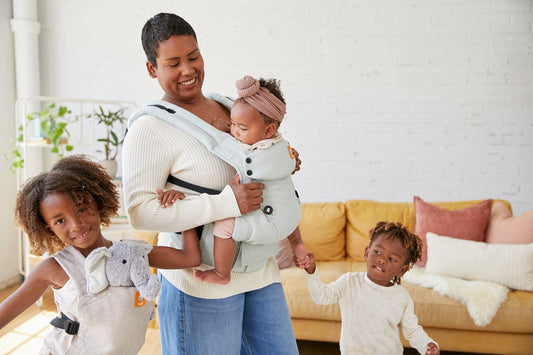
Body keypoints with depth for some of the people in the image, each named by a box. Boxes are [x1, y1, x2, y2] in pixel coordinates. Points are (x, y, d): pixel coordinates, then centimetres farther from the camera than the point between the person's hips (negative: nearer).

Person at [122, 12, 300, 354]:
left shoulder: (228, 106, 9)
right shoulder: (150, 127, -13)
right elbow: (140, 211, -22)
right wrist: (227, 203, -26)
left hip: (260, 267, 7)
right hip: (202, 278, -7)